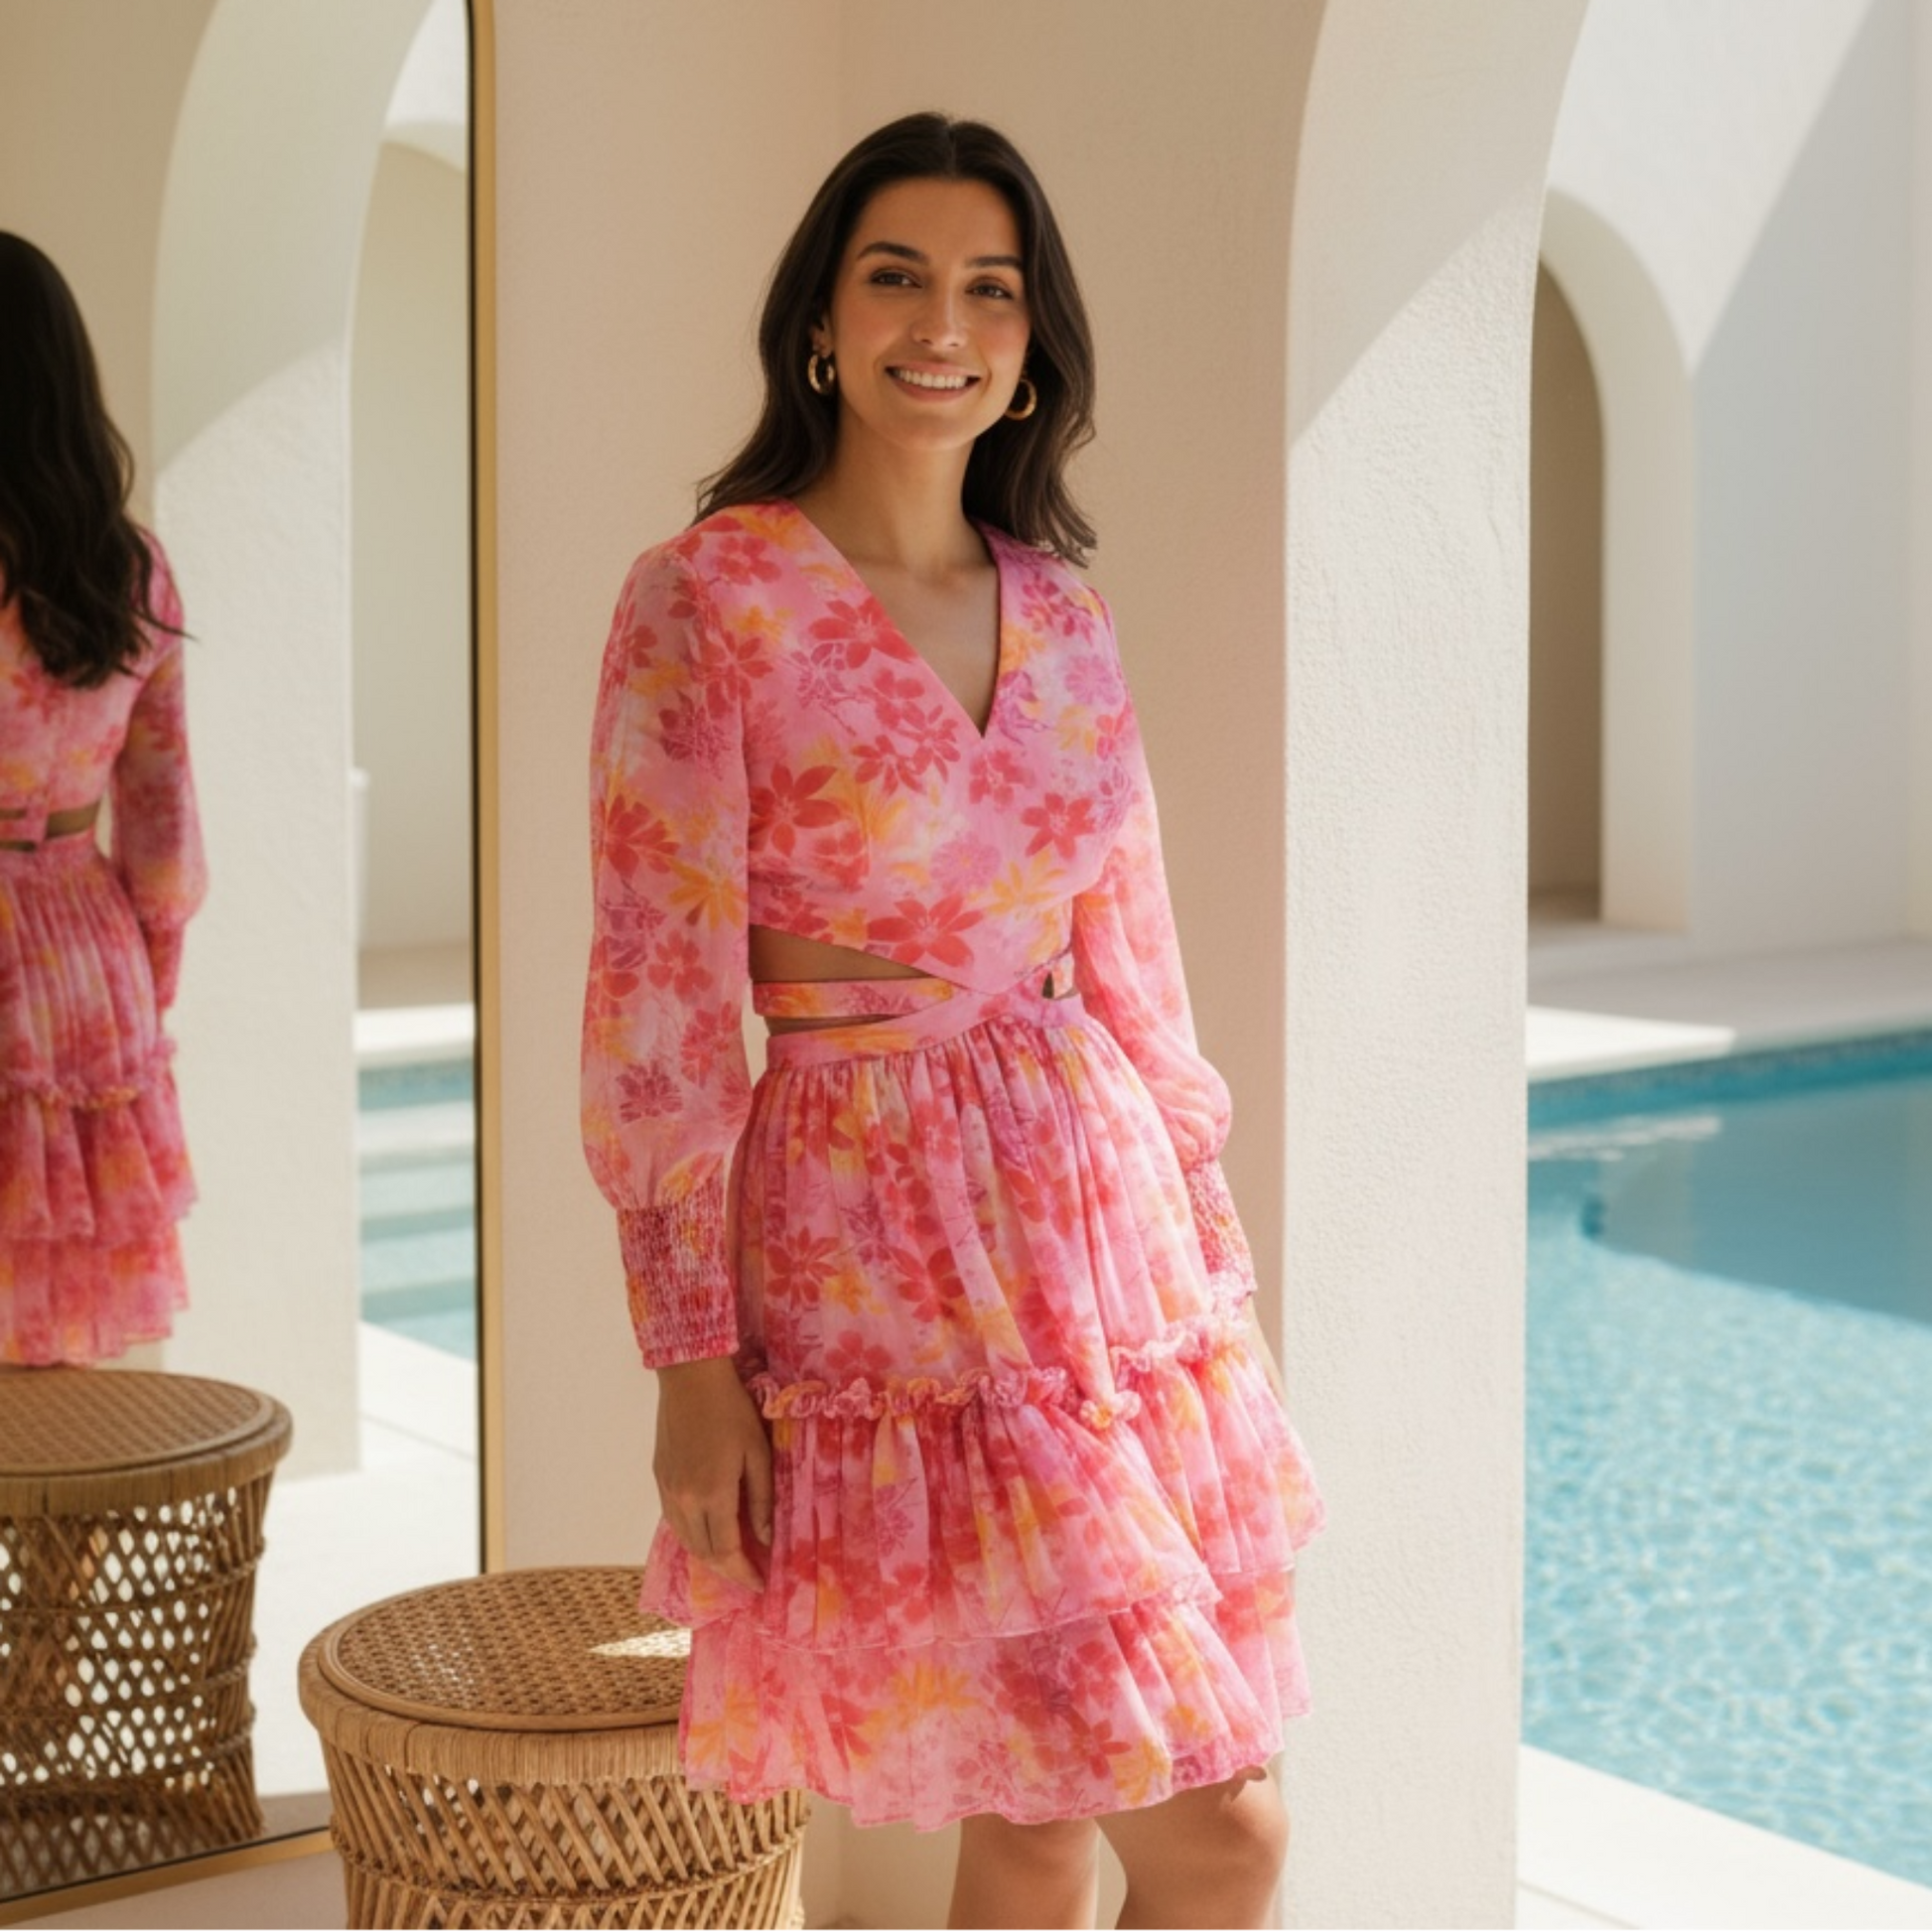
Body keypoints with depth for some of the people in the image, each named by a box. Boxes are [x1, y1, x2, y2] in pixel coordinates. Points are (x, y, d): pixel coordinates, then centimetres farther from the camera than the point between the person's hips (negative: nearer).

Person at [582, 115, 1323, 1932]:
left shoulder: (1060, 609, 9)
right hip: (878, 1244, -5)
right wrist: (692, 1354, -11)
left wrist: (1212, 1261, 14)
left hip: (1104, 1216, 6)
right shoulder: (706, 598, -8)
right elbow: (660, 996, -10)